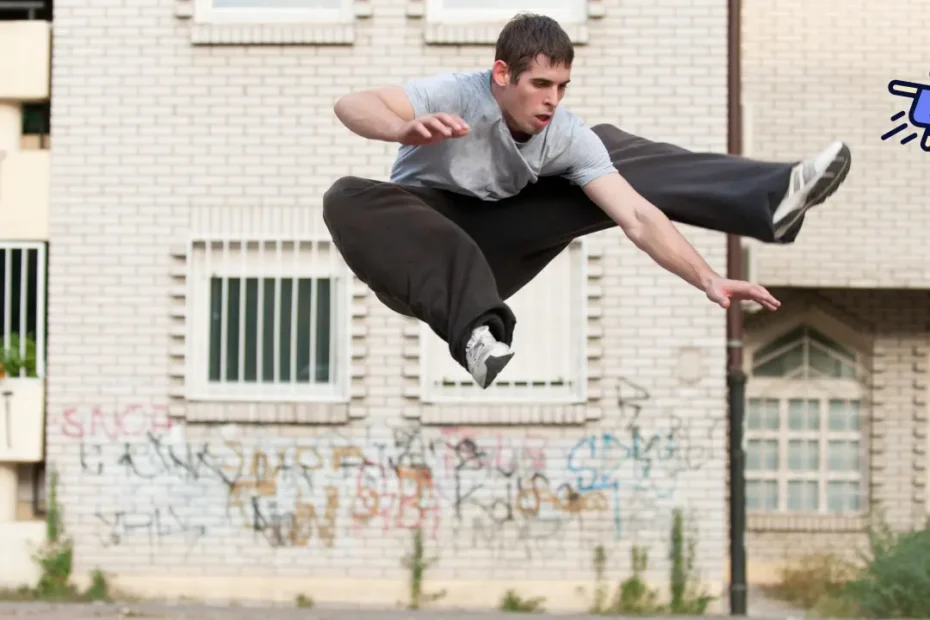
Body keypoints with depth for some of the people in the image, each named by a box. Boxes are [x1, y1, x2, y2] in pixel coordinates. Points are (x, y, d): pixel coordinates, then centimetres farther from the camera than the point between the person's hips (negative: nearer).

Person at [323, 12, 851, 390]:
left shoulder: (568, 134, -15)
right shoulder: (458, 95, -27)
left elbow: (637, 216, -21)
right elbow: (351, 105, -40)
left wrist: (708, 280, -34)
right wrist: (406, 130, -62)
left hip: (491, 250, 4)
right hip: (424, 241, -4)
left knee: (619, 152, -3)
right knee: (348, 199, -41)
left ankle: (771, 199, -12)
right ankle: (478, 333, -53)